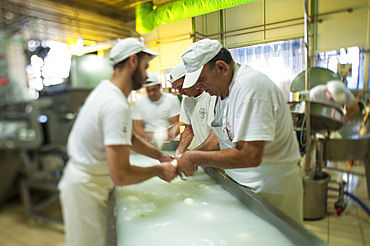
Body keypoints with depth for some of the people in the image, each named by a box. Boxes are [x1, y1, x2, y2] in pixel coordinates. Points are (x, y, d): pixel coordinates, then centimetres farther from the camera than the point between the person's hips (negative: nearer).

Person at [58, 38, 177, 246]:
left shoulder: (106, 89, 3)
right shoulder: (117, 106, -30)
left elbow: (129, 137, 13)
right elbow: (121, 175, -32)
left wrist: (160, 155, 5)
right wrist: (158, 170, -16)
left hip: (85, 180, 9)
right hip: (85, 189, -9)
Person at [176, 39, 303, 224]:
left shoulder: (249, 86, -26)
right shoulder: (222, 88, 5)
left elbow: (250, 156, -33)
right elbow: (221, 136, 15)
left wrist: (196, 159, -24)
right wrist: (188, 157, 3)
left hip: (271, 190, -8)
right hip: (241, 183, 8)